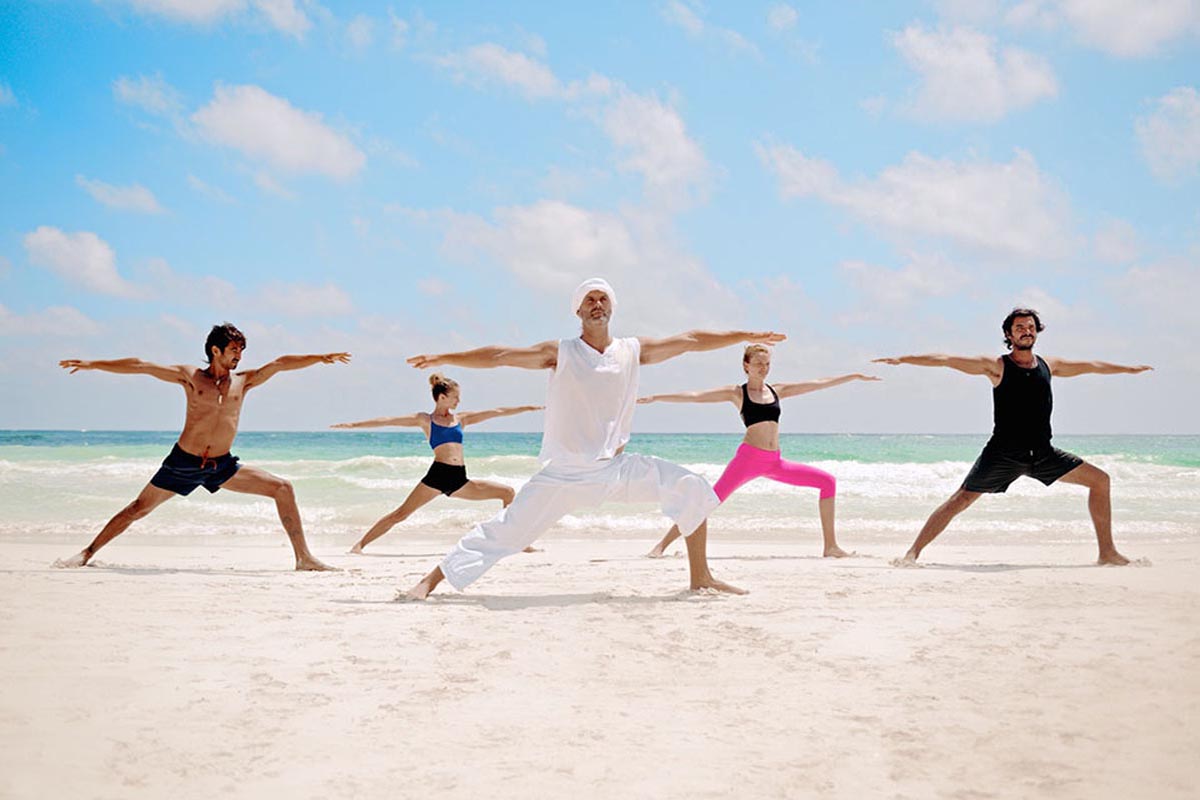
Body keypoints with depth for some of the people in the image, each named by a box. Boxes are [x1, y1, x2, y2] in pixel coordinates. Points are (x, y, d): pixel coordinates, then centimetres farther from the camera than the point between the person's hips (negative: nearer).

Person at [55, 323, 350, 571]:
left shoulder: (243, 380, 8)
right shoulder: (190, 376, 2)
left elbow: (280, 363, 4)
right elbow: (141, 366, 0)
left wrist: (320, 358, -3)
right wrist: (92, 364, -1)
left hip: (223, 466, 3)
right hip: (183, 462, -2)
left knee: (283, 489, -6)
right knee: (138, 509, 0)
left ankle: (303, 557, 0)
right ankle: (87, 553, 17)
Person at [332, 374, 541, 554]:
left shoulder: (461, 418, 18)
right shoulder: (425, 420, 7)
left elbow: (496, 412, 19)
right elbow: (388, 421, 2)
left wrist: (527, 408, 21)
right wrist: (354, 425, -2)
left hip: (460, 479, 5)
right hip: (437, 474, -5)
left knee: (508, 492, 4)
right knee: (401, 514, -11)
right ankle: (360, 544, -6)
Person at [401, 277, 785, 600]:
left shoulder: (632, 351, 5)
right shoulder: (561, 353, -4)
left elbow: (689, 340, 9)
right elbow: (501, 355, -10)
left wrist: (748, 336, 13)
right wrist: (444, 358, -16)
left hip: (615, 467, 4)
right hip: (563, 474, -3)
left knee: (691, 488, -6)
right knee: (505, 531, -8)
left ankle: (700, 576, 7)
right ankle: (430, 581, 2)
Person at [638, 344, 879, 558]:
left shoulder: (777, 390, 14)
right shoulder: (737, 393, 2)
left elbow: (818, 384, 18)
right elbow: (694, 396, -4)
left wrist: (855, 376, 21)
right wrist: (656, 397, -11)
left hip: (775, 462, 5)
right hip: (748, 457, -5)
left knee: (828, 482, 1)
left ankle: (830, 547, 4)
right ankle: (662, 545, -13)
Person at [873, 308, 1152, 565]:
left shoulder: (1048, 366, 12)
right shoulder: (997, 366, -2)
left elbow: (1090, 366, 27)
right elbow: (947, 360, -8)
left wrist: (1130, 368, 37)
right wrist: (903, 359, -14)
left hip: (1043, 454, 5)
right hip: (1003, 453, -5)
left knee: (1100, 480, 4)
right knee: (961, 499, -13)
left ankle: (1107, 552, 13)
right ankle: (913, 552, -8)